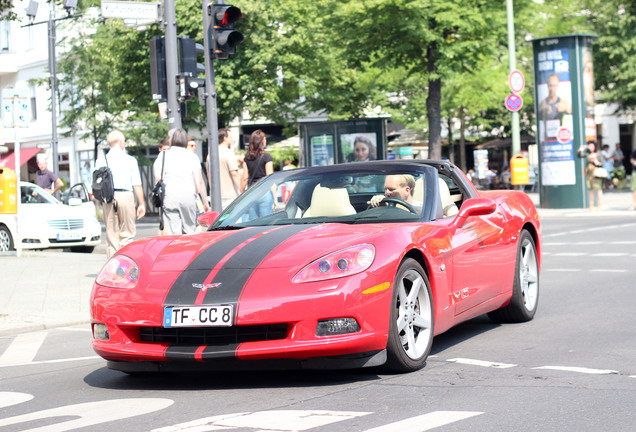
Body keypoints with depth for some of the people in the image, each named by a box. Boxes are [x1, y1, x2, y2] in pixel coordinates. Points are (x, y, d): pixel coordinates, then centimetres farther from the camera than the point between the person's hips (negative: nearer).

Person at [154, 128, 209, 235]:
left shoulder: (163, 155, 7)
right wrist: (205, 202, 7)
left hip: (169, 195, -1)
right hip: (189, 195, 1)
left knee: (173, 233, -4)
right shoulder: (192, 156, 8)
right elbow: (199, 182, 3)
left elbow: (158, 177, -3)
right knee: (189, 231, 11)